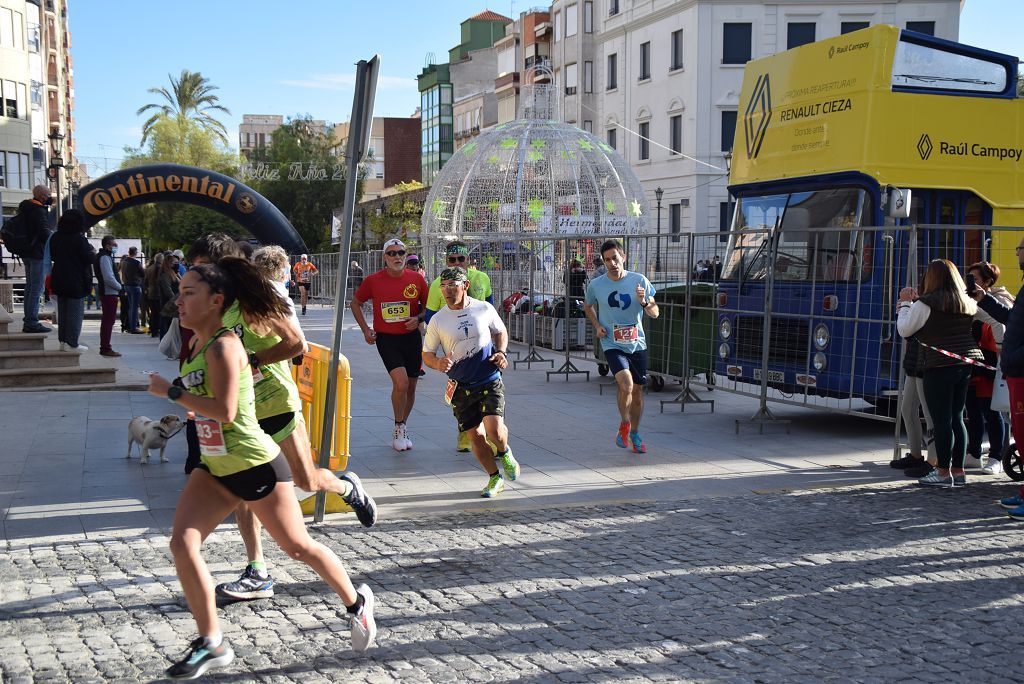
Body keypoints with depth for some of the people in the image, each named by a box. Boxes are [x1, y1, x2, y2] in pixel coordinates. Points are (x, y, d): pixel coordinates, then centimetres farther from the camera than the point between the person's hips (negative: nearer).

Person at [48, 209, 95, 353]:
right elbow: (89, 258, -15)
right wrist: (93, 252, 5)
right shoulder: (79, 239, -15)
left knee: (62, 312, 14)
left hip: (59, 280, 6)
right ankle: (71, 343, -4)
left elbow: (52, 256, 14)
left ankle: (62, 340, 17)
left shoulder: (55, 238, 4)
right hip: (76, 282, -6)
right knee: (75, 312, -2)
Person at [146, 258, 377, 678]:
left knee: (297, 547, 8)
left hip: (255, 466, -8)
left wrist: (171, 392, -24)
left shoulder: (223, 347, -21)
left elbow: (225, 412, -30)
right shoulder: (199, 343, 6)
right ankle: (211, 644, 5)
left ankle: (356, 603, 32)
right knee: (182, 544, -6)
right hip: (215, 468, 8)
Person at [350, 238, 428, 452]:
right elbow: (355, 303, 10)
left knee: (411, 387, 10)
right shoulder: (373, 280, -5)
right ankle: (399, 427, 1)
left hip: (411, 337, 3)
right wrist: (365, 329, 2)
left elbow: (429, 306, 9)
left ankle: (403, 429, 31)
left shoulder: (417, 279, -3)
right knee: (401, 382, -20)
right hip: (386, 338, -3)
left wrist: (418, 318, -11)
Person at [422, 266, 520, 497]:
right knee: (475, 436, 2)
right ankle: (495, 478, 23)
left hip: (490, 381, -1)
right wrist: (438, 363, -17)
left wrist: (501, 352, -1)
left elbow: (500, 331, 17)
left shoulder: (485, 309, -1)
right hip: (461, 387, 1)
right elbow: (427, 354, 6)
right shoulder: (437, 320, -3)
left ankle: (504, 453, 18)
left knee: (494, 429, -18)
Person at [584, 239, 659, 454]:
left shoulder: (639, 281, -5)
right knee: (626, 384, -24)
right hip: (612, 345, -2)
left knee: (638, 391, 10)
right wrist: (597, 326, -1)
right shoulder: (596, 285, -5)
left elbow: (655, 313, 0)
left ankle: (634, 433, 32)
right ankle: (624, 425, 2)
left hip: (637, 345, 2)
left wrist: (644, 302, -21)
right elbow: (587, 306, 16)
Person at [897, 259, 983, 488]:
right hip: (966, 363, 7)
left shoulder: (925, 304, -11)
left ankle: (944, 473, 2)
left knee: (941, 421, -2)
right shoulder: (967, 304, 10)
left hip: (939, 367, -7)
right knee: (957, 418, 13)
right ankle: (958, 471, 17)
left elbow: (904, 330, -4)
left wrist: (906, 303, 9)